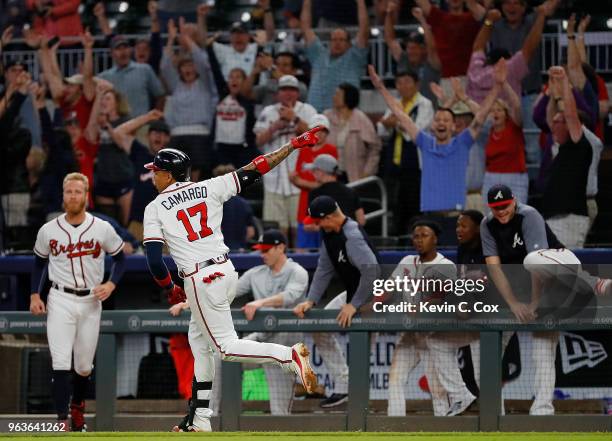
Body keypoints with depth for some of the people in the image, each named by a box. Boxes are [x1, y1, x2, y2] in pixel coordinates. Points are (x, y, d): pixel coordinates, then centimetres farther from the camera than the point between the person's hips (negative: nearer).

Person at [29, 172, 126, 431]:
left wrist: (111, 284, -6)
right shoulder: (49, 231, 0)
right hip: (61, 300, -1)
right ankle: (62, 420, -13)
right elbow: (39, 262, 14)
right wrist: (35, 295, 4)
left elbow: (120, 258, 10)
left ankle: (78, 407, 36)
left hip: (91, 301, 1)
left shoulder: (102, 229, -2)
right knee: (61, 363, -13)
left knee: (84, 366, 9)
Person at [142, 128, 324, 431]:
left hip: (200, 281, -7)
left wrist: (171, 290, 7)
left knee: (226, 346, -1)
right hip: (227, 271, 7)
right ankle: (201, 420, 21)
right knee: (201, 341, 18)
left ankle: (289, 355, -22)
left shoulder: (155, 208, -5)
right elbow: (253, 171, 2)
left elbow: (154, 260, -10)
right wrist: (293, 145, 7)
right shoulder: (208, 188, 5)